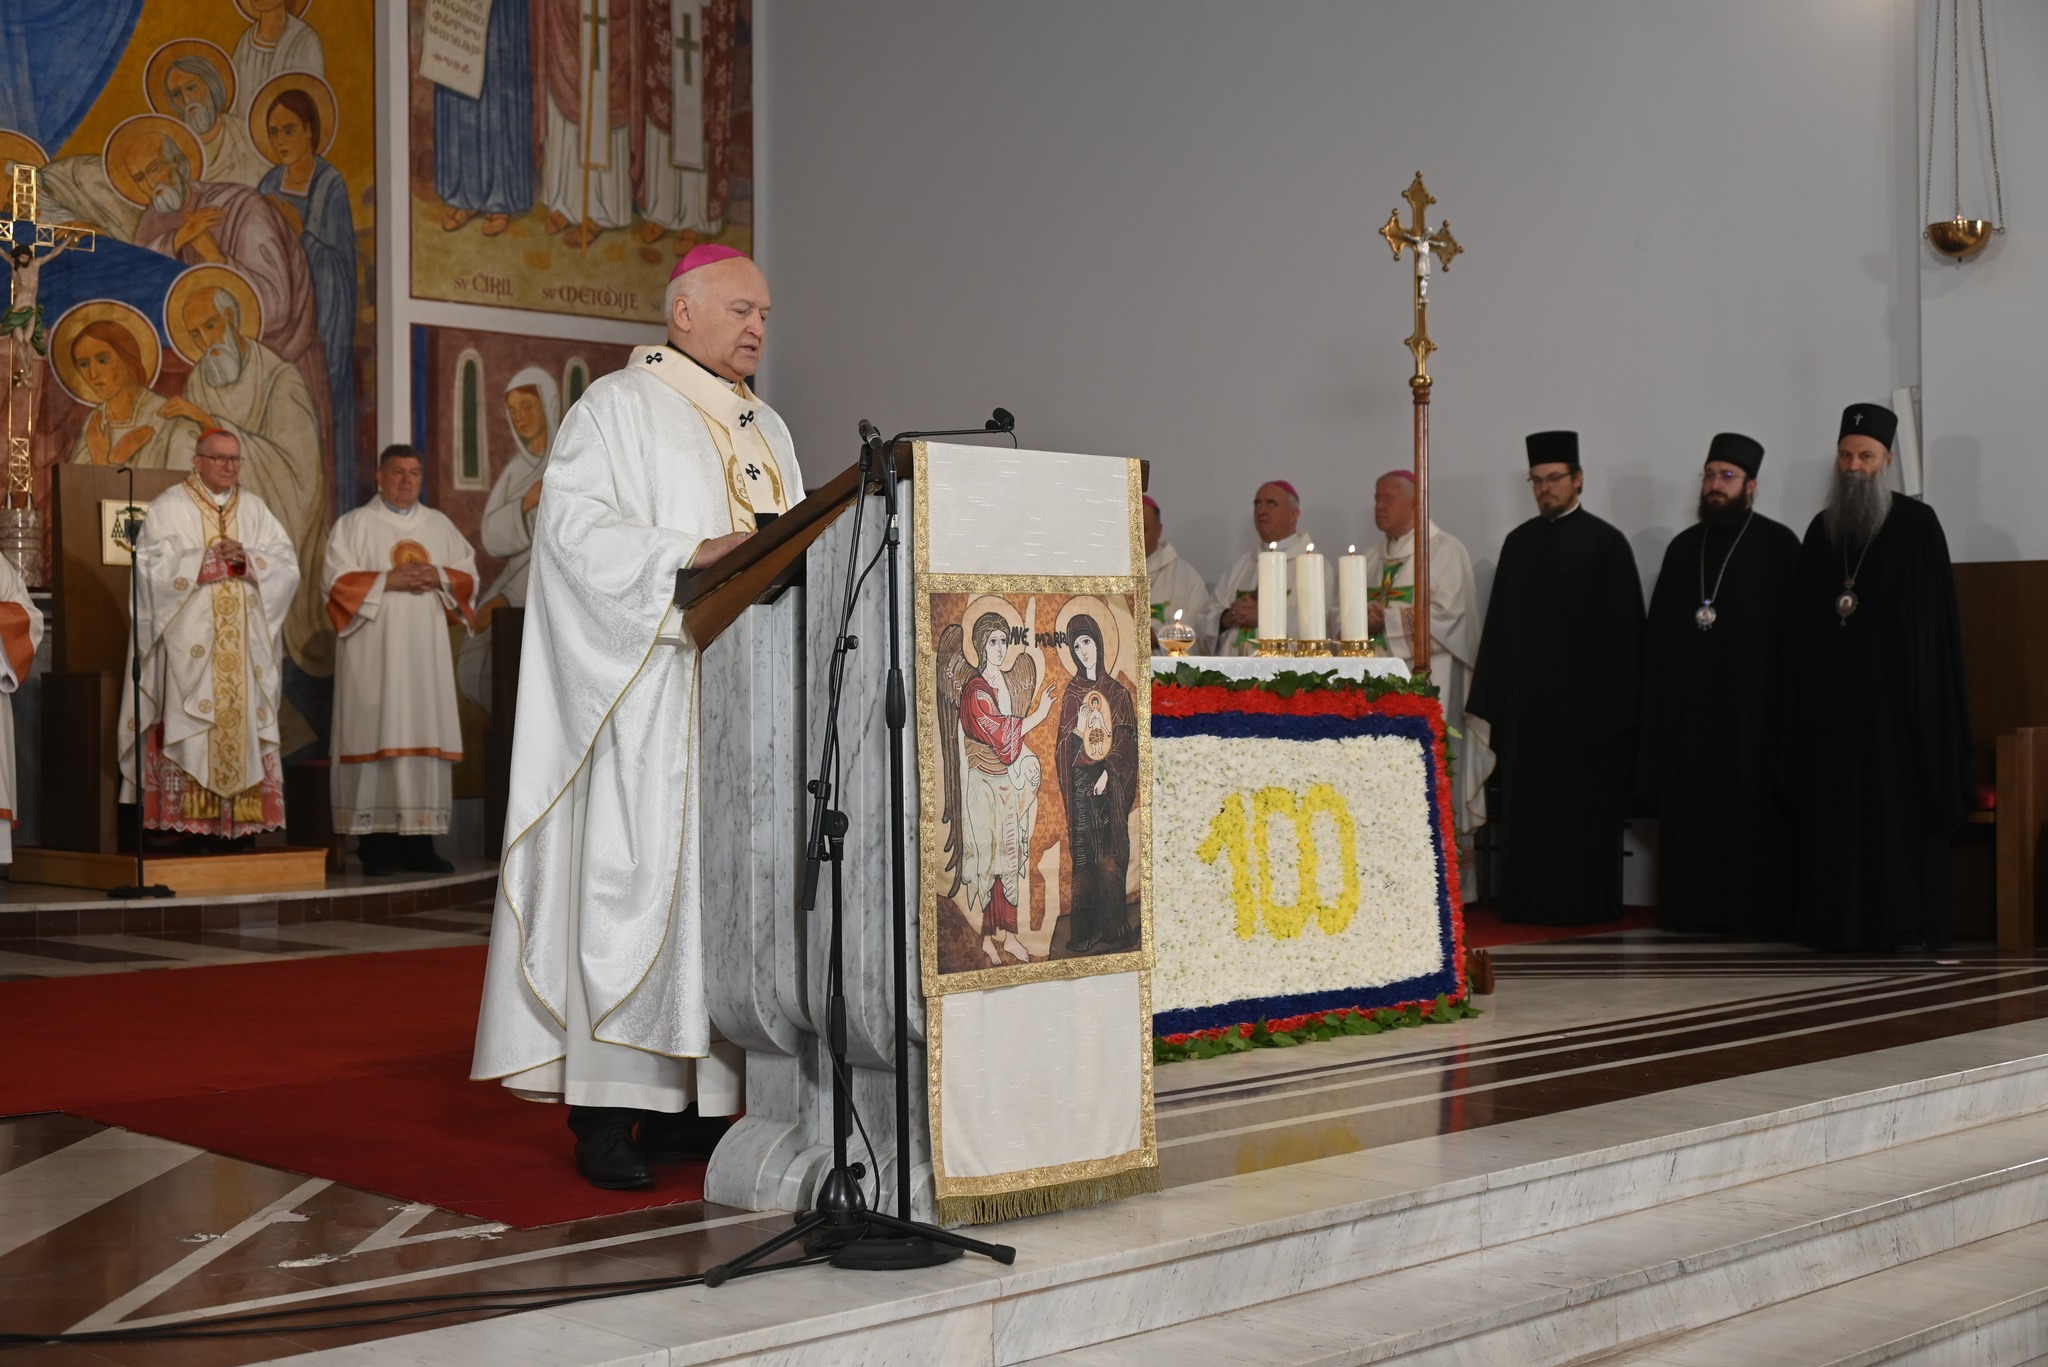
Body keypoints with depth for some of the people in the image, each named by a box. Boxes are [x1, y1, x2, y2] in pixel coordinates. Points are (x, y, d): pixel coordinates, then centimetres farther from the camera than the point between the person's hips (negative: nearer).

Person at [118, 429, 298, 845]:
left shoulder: (254, 508, 15)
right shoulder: (168, 507, 5)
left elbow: (287, 565, 6)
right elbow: (152, 567, -7)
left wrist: (246, 559, -11)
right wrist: (206, 560, -14)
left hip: (244, 645, 4)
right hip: (190, 642, -3)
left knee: (244, 725, -1)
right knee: (190, 726, -9)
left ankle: (241, 824, 1)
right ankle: (189, 824, -9)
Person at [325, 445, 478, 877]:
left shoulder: (440, 526, 17)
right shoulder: (353, 525, 5)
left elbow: (468, 576, 13)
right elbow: (337, 582, -4)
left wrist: (439, 577, -7)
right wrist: (387, 580, -14)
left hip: (426, 652, 4)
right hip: (374, 654, -4)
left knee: (426, 739, -1)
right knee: (376, 739, -8)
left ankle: (419, 843, 2)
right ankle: (376, 844, -7)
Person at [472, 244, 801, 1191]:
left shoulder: (766, 430, 23)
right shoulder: (618, 406, 1)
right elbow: (576, 523, -12)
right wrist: (691, 554, -22)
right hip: (646, 685, -7)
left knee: (728, 875, 4)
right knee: (632, 873, -10)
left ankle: (688, 1098, 9)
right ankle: (606, 1110, -7)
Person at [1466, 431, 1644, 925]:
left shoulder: (1605, 543, -1)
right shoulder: (1518, 542, 12)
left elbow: (1621, 629, -5)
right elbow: (1499, 624, 13)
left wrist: (1609, 708, -10)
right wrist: (1493, 700, 8)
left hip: (1582, 700, -4)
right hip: (1525, 700, 5)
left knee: (1581, 805, -1)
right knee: (1527, 804, 5)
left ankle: (1584, 903, 6)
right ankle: (1529, 901, 11)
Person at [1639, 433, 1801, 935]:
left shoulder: (1778, 545, 1)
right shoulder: (1682, 547, 14)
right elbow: (1657, 637, 15)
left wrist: (1783, 717, -11)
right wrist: (1656, 713, 8)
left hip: (1750, 708, -4)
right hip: (1688, 710, 4)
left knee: (1752, 814, -3)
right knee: (1692, 814, 4)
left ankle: (1756, 911, 3)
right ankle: (1694, 908, 10)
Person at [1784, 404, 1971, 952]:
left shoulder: (1916, 524, -1)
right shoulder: (1821, 529, 13)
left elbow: (1936, 618, -4)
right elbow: (1800, 623, 13)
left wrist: (1927, 696, -12)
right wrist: (1800, 696, 5)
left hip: (1895, 695, -4)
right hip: (1833, 696, 4)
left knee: (1901, 805, -3)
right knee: (1836, 809, 4)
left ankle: (1910, 926, 1)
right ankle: (1839, 921, 9)